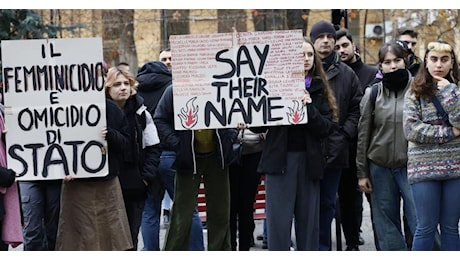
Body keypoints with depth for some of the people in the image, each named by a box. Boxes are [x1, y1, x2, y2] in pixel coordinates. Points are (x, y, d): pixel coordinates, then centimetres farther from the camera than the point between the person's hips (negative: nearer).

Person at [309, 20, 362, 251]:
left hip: (334, 149, 3)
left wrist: (345, 133, -2)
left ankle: (323, 247, 21)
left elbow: (357, 108, 10)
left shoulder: (346, 74, 9)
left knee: (327, 203, 11)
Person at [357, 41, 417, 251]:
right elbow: (363, 134, 8)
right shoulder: (372, 93, 6)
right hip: (380, 168, 2)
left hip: (411, 167, -2)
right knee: (386, 225, 7)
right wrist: (362, 173, 5)